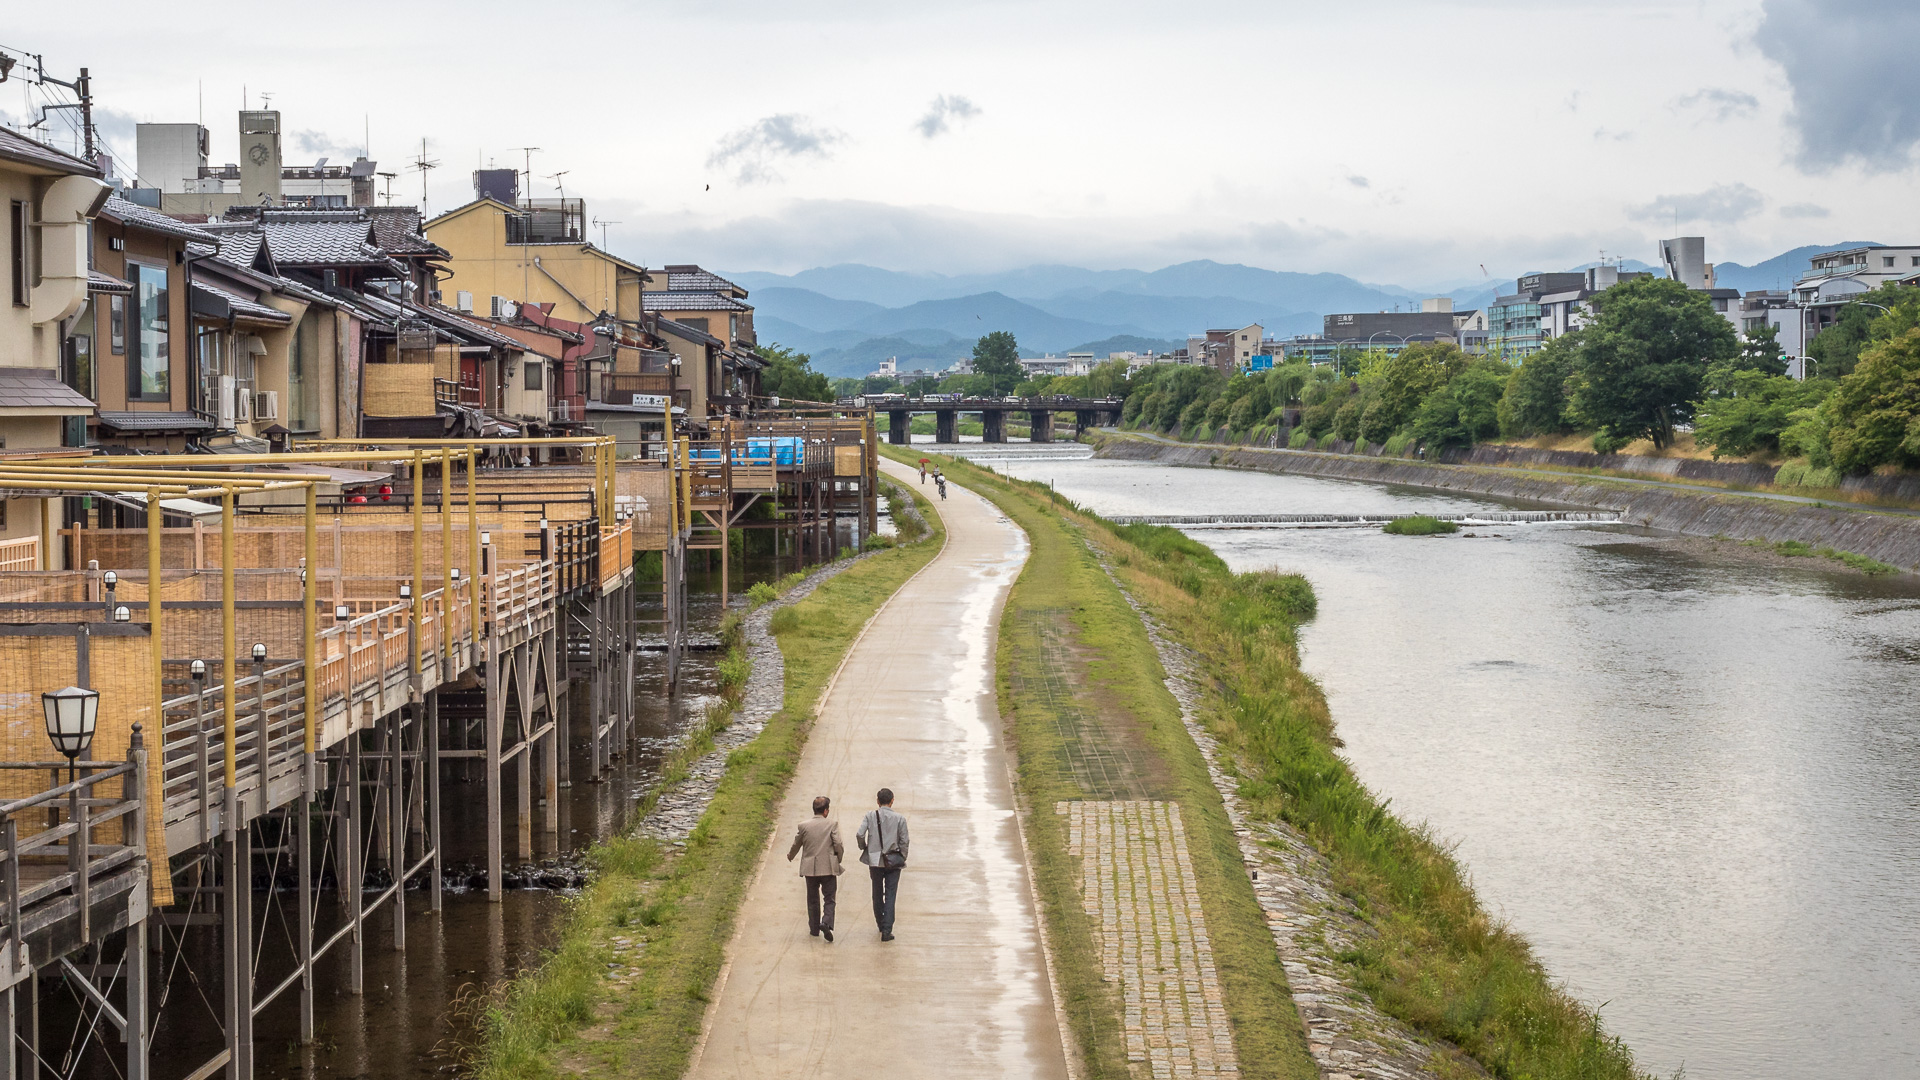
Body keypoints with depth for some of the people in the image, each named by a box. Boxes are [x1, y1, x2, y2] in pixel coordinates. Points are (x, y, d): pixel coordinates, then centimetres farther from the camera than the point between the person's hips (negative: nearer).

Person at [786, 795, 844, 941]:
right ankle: (826, 923, -19)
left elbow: (796, 845, 10)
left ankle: (814, 929, 20)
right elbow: (838, 845, -10)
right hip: (828, 868, -2)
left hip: (810, 869, 2)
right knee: (829, 899, 3)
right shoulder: (832, 824, -8)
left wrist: (790, 856, 31)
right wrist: (839, 859, 11)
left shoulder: (803, 825, -2)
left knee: (813, 899, 16)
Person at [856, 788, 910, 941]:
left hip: (875, 861, 1)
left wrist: (864, 848, 8)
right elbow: (904, 841, -5)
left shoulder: (870, 816, -4)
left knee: (877, 893, 17)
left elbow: (859, 835, -12)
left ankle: (881, 925, 31)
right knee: (890, 896, 1)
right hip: (893, 861, -1)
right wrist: (902, 859, 9)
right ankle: (887, 930, -7)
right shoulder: (899, 819, -6)